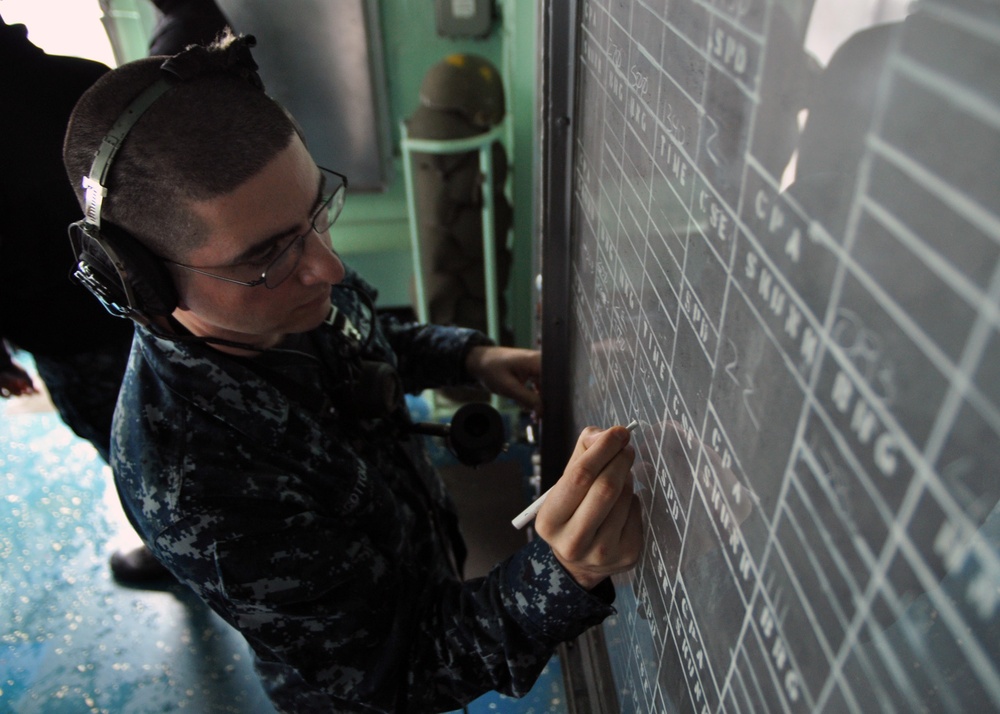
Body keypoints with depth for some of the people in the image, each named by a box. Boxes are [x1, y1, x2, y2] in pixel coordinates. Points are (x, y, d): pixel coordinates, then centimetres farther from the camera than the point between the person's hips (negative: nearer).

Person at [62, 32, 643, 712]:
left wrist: (470, 356, -14)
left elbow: (369, 338, 4)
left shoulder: (291, 292, -21)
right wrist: (561, 576, -49)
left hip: (429, 556, 6)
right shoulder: (198, 498, -42)